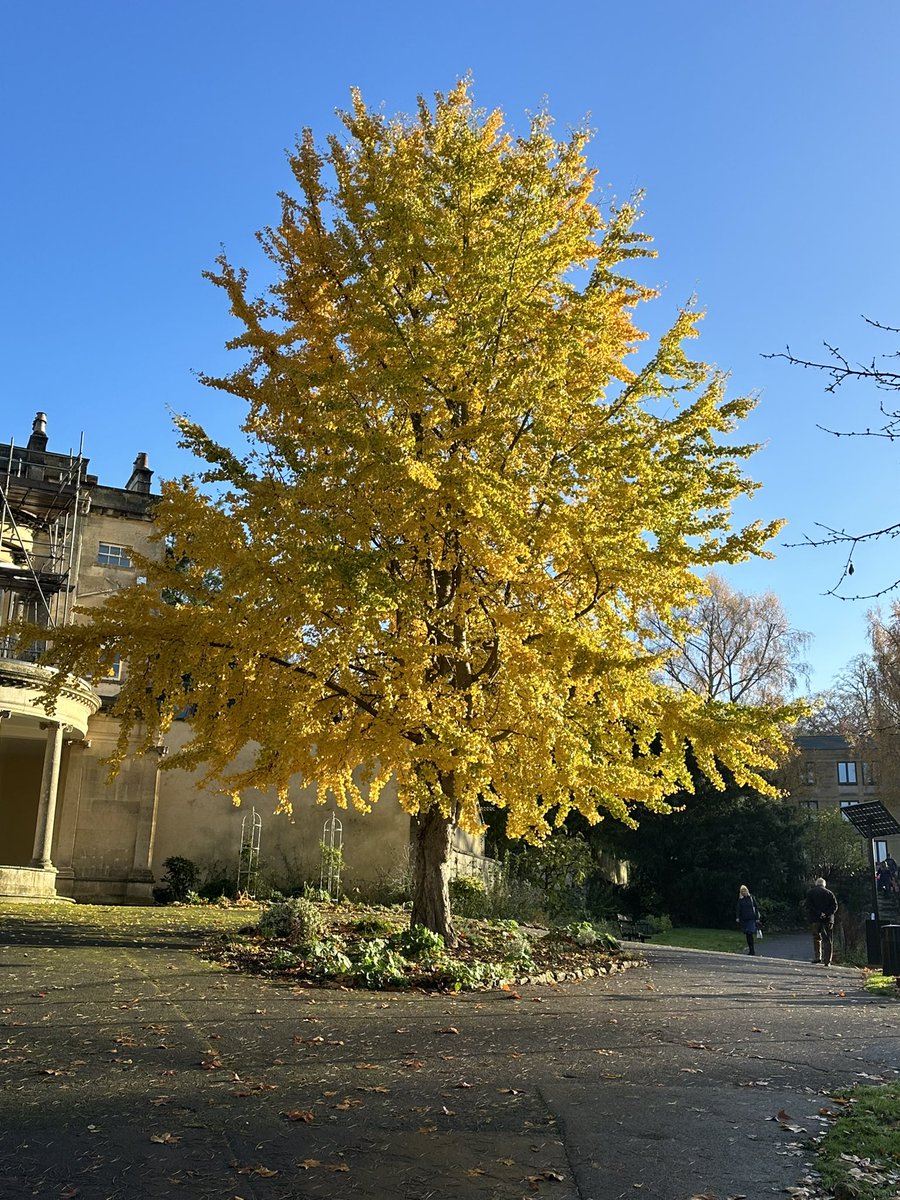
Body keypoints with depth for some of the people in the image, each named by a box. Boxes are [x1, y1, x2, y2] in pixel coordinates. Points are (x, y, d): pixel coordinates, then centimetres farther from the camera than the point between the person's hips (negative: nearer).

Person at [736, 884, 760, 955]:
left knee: (750, 933, -11)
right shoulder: (740, 899, 4)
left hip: (751, 918, -3)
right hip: (744, 919, 3)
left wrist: (757, 918, -1)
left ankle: (753, 950, -5)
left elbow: (756, 908, 2)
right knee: (747, 934, 6)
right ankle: (750, 950, 15)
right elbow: (738, 909, 5)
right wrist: (738, 918, -6)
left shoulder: (751, 898, -1)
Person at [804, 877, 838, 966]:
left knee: (817, 938, 13)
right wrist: (827, 913, -9)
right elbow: (835, 906, 0)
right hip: (828, 919, 1)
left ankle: (818, 956, 0)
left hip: (815, 919, -1)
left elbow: (808, 906, -5)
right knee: (827, 940, 4)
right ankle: (827, 961, -2)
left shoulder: (810, 892, 10)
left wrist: (818, 914, -12)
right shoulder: (830, 893, 14)